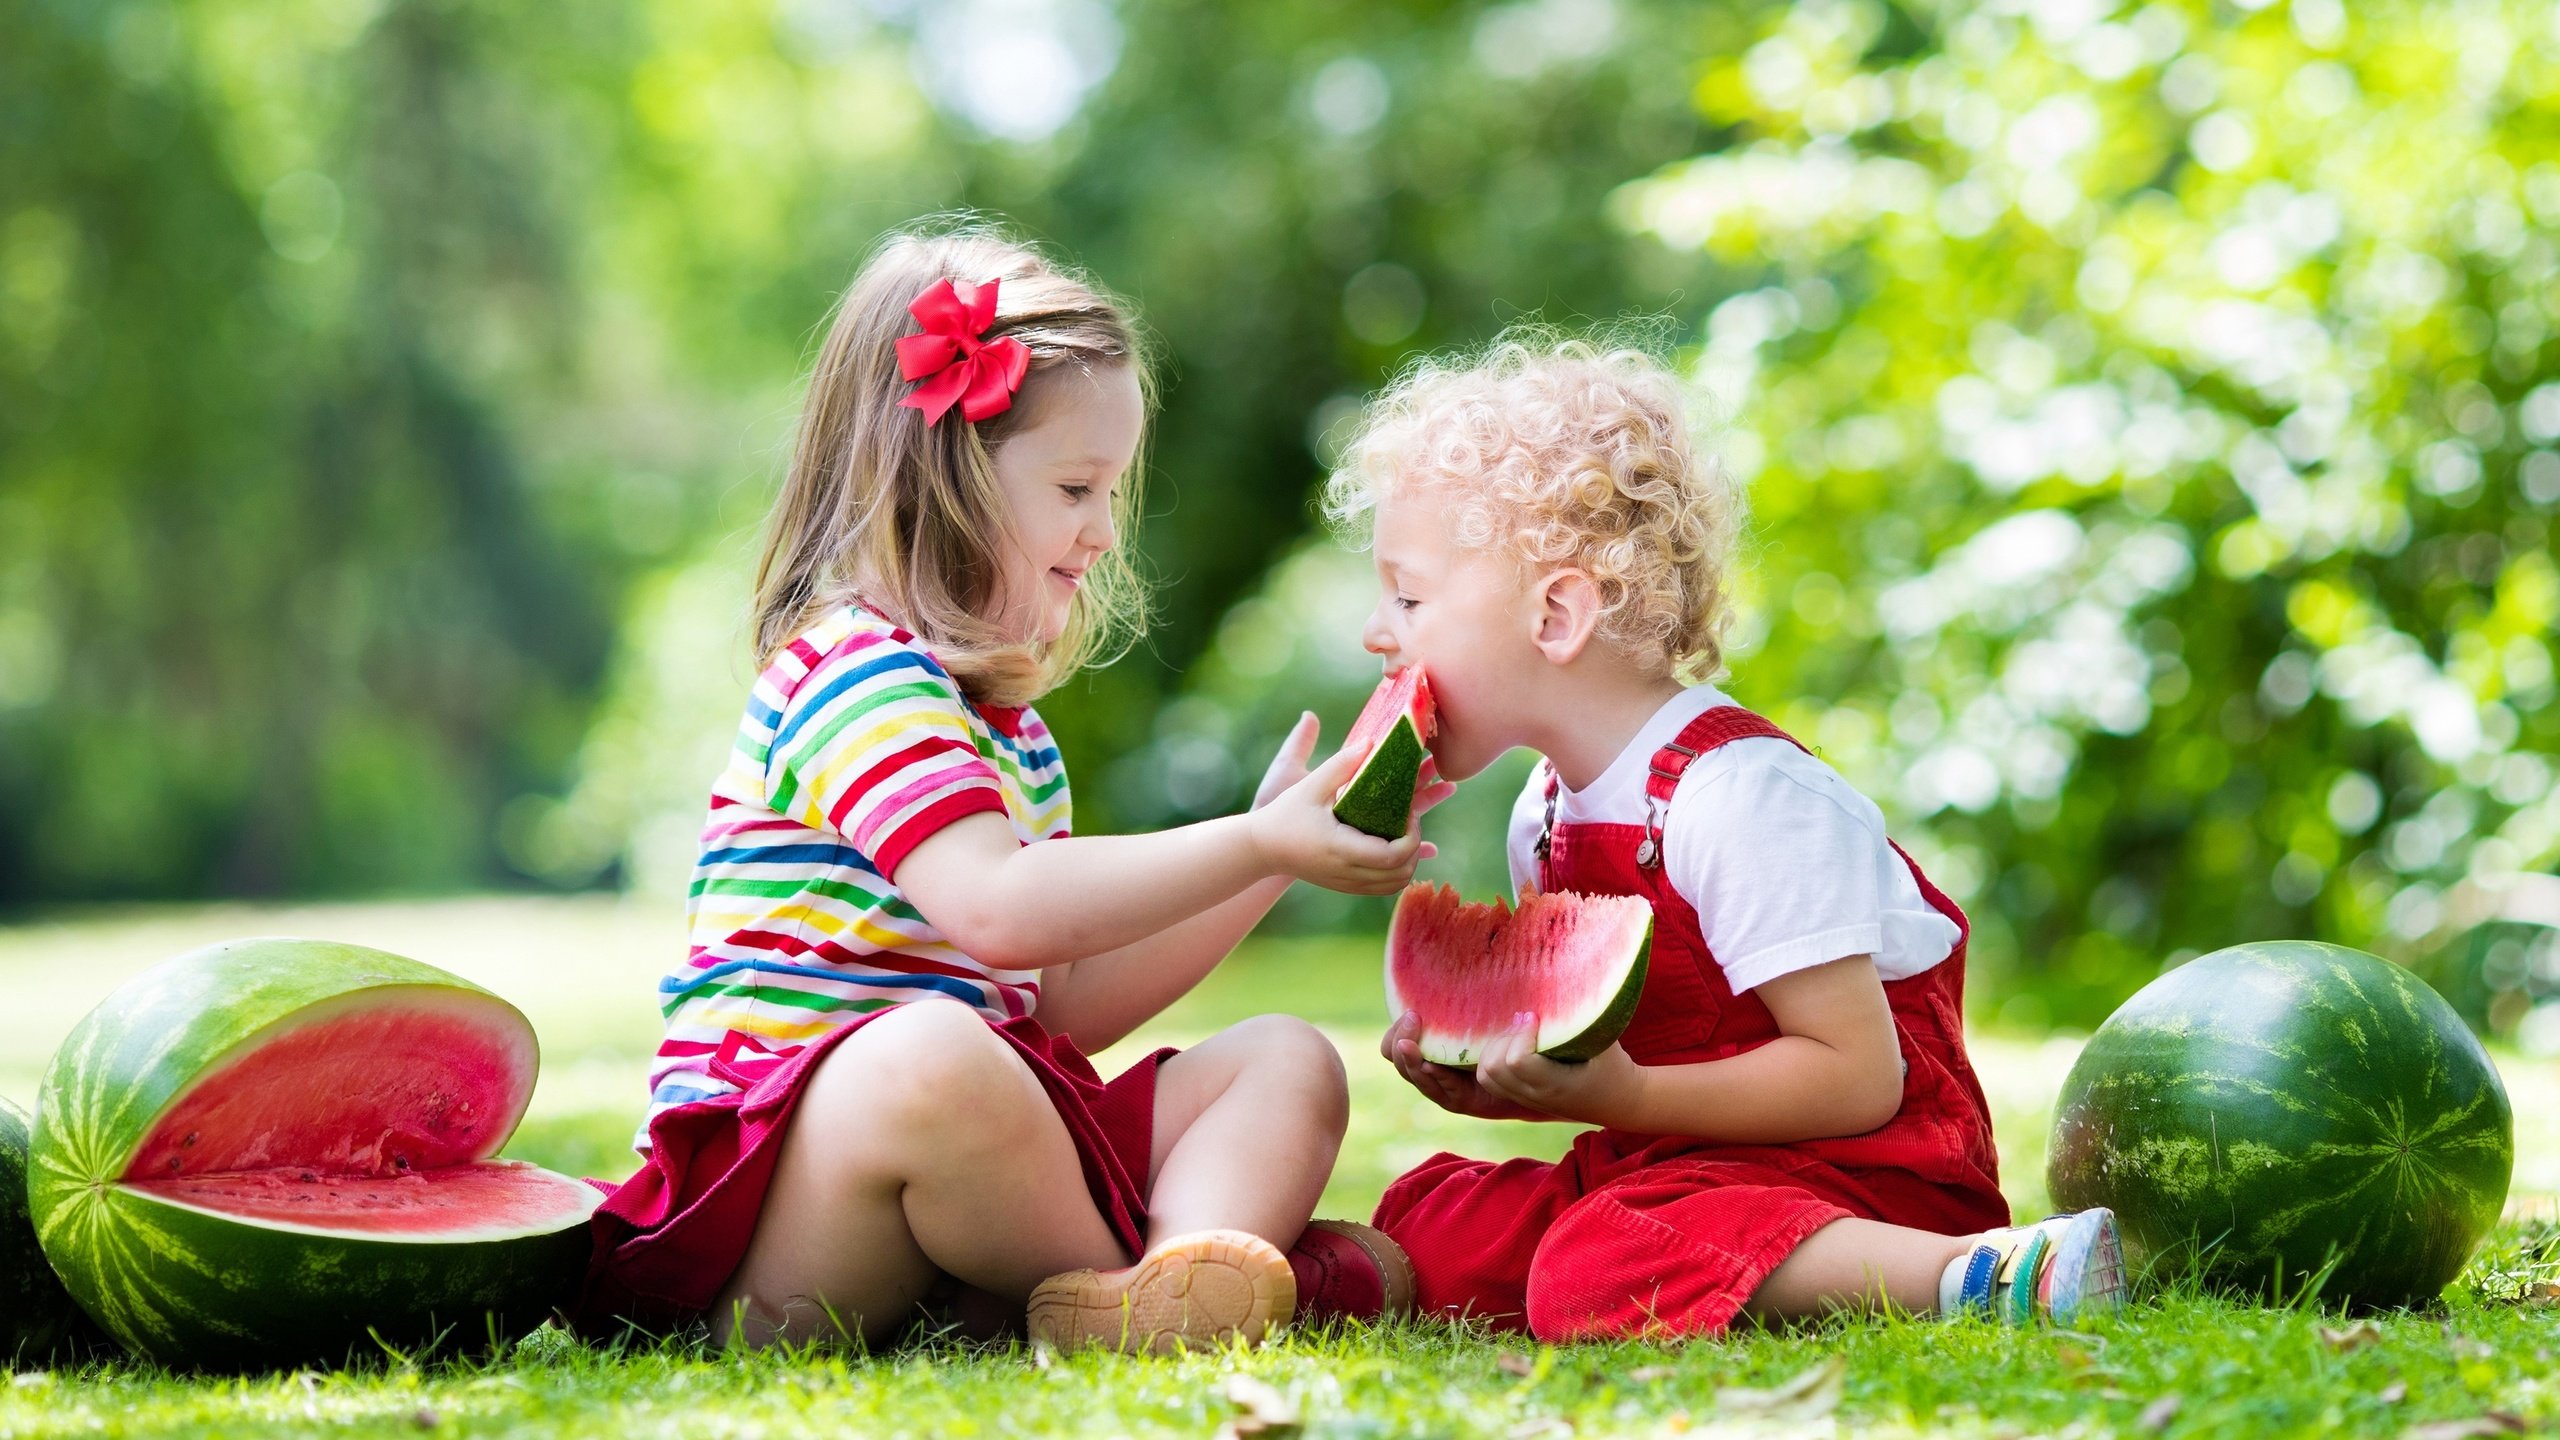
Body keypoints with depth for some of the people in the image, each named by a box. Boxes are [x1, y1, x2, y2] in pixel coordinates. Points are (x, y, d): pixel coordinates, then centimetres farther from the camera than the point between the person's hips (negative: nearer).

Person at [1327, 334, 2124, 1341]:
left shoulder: (1739, 798, -20)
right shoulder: (1544, 817, 8)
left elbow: (1857, 1077, -22)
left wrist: (1619, 1097, -29)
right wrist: (1493, 1075, -4)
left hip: (1864, 1165, -8)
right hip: (1674, 1158, 9)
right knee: (1423, 1228, -5)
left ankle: (1991, 1270, -34)